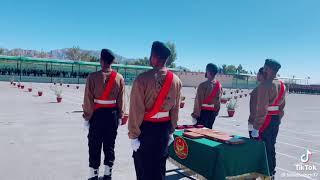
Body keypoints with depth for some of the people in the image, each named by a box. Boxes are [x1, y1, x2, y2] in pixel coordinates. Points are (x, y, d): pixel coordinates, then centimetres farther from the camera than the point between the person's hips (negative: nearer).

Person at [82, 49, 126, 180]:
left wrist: (87, 117, 0)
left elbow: (88, 99, -10)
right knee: (109, 145, 14)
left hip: (97, 114, -2)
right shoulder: (119, 78, -3)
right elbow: (121, 100, 0)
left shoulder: (93, 77, -12)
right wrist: (120, 116, 10)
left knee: (94, 145, 9)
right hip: (112, 114, 3)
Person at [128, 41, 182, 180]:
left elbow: (136, 109, -16)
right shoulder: (176, 81, -2)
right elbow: (175, 109, 3)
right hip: (164, 127, 5)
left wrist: (133, 135, -8)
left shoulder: (143, 79, -17)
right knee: (160, 166, 19)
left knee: (143, 166, 12)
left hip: (145, 128, -4)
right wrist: (171, 131, 13)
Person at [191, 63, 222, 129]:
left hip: (203, 111, -6)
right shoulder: (219, 85, 3)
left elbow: (198, 100, -13)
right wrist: (216, 111, 18)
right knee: (209, 128, 14)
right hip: (213, 112, 6)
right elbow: (218, 100, 9)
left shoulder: (203, 85, -16)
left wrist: (195, 113, -7)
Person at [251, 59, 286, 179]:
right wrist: (278, 119, 21)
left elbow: (262, 109, -23)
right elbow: (282, 105, 15)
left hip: (266, 121, -9)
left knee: (263, 148, 2)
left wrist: (256, 127, -20)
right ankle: (271, 173, 33)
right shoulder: (282, 85, 9)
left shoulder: (265, 85, -20)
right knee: (271, 147, 19)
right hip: (276, 120, 9)